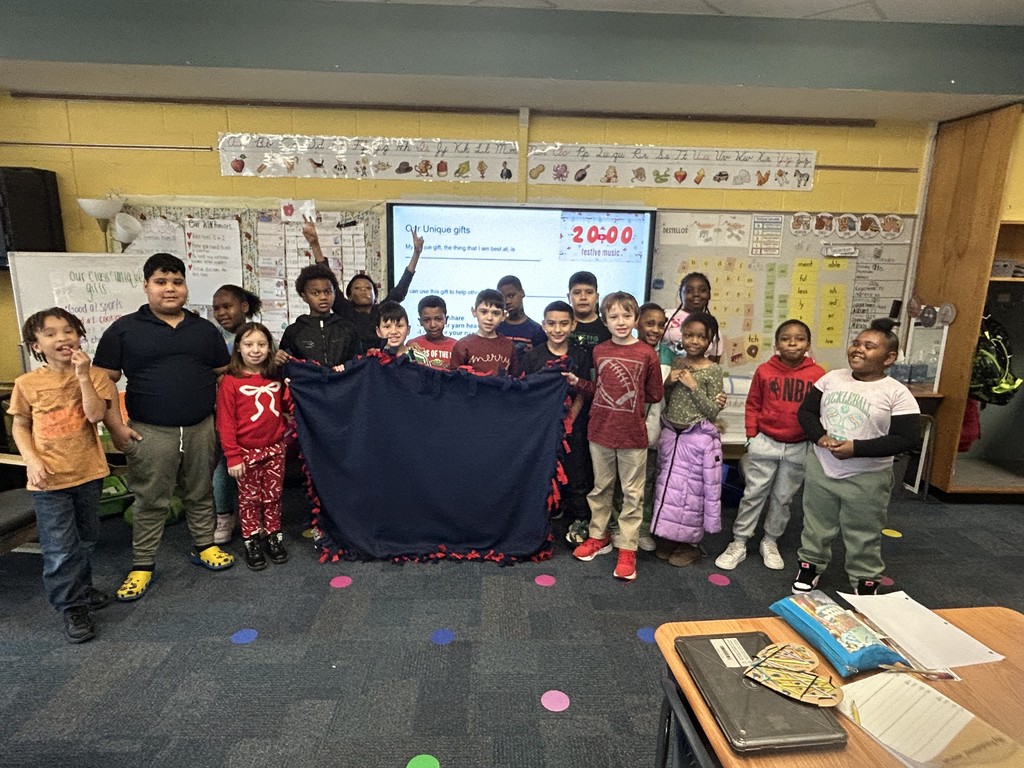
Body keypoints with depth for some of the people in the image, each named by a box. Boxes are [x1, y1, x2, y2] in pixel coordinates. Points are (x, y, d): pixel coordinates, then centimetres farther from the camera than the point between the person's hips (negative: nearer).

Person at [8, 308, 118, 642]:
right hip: (49, 478, -1)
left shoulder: (94, 376, -5)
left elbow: (95, 415, -18)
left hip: (88, 473, 1)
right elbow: (19, 427, 3)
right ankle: (72, 608, 16)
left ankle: (82, 589, 39)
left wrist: (83, 375, -23)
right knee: (59, 549, 1)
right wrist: (32, 461, -10)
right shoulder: (27, 383, -4)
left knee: (85, 540, 18)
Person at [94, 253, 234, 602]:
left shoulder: (205, 329, 8)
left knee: (201, 493, 14)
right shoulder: (124, 329, 0)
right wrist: (116, 427, -7)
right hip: (150, 433, -2)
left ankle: (204, 546, 31)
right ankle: (142, 565, 22)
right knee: (150, 501, 7)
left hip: (201, 429, 2)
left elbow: (224, 375, 12)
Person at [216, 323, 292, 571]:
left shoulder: (276, 377, 3)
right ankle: (252, 542, 24)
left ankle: (273, 536, 28)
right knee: (249, 498, 10)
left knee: (273, 495, 14)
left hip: (274, 448, 3)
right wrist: (232, 456, -12)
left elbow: (288, 405, 13)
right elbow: (225, 422, -10)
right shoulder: (230, 381, -10)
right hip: (247, 451, -3)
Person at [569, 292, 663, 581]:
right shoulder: (599, 351, 2)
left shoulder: (646, 354, -9)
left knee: (632, 493, 8)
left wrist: (631, 397, -5)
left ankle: (627, 549, 20)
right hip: (600, 431, 4)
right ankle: (599, 537, 34)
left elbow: (655, 395, -1)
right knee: (601, 487, 17)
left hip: (632, 434, -3)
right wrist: (577, 381, 0)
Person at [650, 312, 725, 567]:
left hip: (697, 438, -5)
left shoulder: (713, 371, -9)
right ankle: (671, 538, 29)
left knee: (692, 488, 6)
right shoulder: (677, 362, 4)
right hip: (671, 434, 5)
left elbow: (713, 412, -12)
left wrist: (694, 386, -18)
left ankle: (690, 543, 24)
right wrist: (668, 383, -9)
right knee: (668, 485, 12)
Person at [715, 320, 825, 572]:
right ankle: (738, 543, 17)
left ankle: (770, 542, 33)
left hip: (799, 448, 1)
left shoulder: (818, 374, -6)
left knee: (782, 498, 15)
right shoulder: (764, 371, -6)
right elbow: (753, 406, 1)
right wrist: (752, 436, -3)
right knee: (753, 494, 6)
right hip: (765, 444, -1)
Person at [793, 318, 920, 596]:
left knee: (863, 536, 13)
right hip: (820, 468, 4)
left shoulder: (897, 393, -12)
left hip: (867, 478, -3)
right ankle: (810, 564, 38)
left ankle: (865, 579, 34)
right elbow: (806, 411, 4)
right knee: (816, 525, 19)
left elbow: (907, 438, -15)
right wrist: (820, 437, -15)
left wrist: (856, 448, -23)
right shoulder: (832, 378, -1)